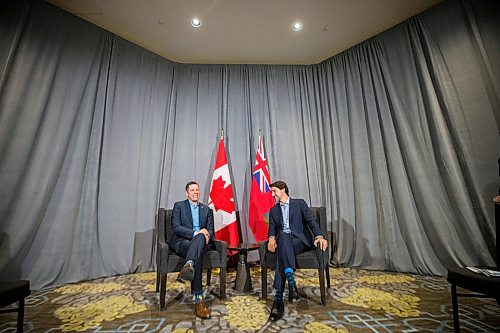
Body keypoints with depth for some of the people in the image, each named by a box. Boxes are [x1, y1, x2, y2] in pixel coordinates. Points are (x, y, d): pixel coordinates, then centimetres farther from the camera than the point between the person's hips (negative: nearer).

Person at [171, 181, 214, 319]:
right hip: (181, 242, -2)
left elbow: (210, 230, 13)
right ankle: (199, 299, -39)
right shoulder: (179, 206, 5)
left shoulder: (206, 209, 17)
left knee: (201, 237, -36)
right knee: (198, 256, -35)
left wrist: (206, 234, -14)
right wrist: (195, 233, -22)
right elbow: (176, 227, -8)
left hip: (200, 241, 3)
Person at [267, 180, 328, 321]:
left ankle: (279, 298, -41)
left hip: (300, 240, -2)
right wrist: (272, 238, -12)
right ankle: (291, 283, -45)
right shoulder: (273, 210, 19)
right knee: (283, 236, -36)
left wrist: (319, 236, -20)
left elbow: (311, 220, -2)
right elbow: (272, 229, 12)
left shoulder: (299, 203, 9)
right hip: (283, 241, 2)